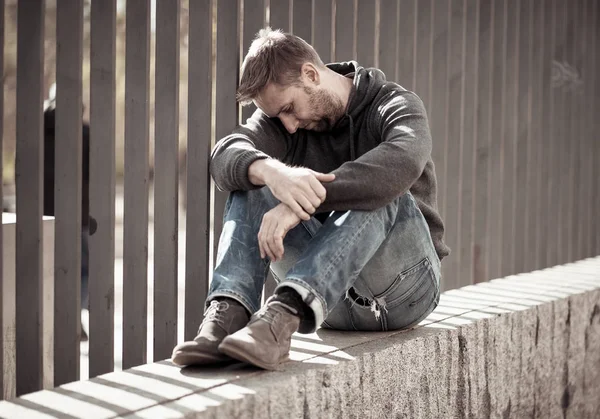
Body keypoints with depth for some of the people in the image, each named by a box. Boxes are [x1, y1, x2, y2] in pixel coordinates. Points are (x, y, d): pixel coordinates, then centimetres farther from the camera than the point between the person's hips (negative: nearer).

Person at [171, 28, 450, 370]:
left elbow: (402, 162, -31)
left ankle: (284, 314, -50)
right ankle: (227, 313, -36)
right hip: (329, 290, 4)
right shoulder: (282, 117, 6)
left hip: (404, 286, -3)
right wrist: (272, 171, -40)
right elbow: (226, 155, -17)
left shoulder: (396, 106, -5)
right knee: (250, 186, -14)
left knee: (381, 193, -33)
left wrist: (307, 200, -41)